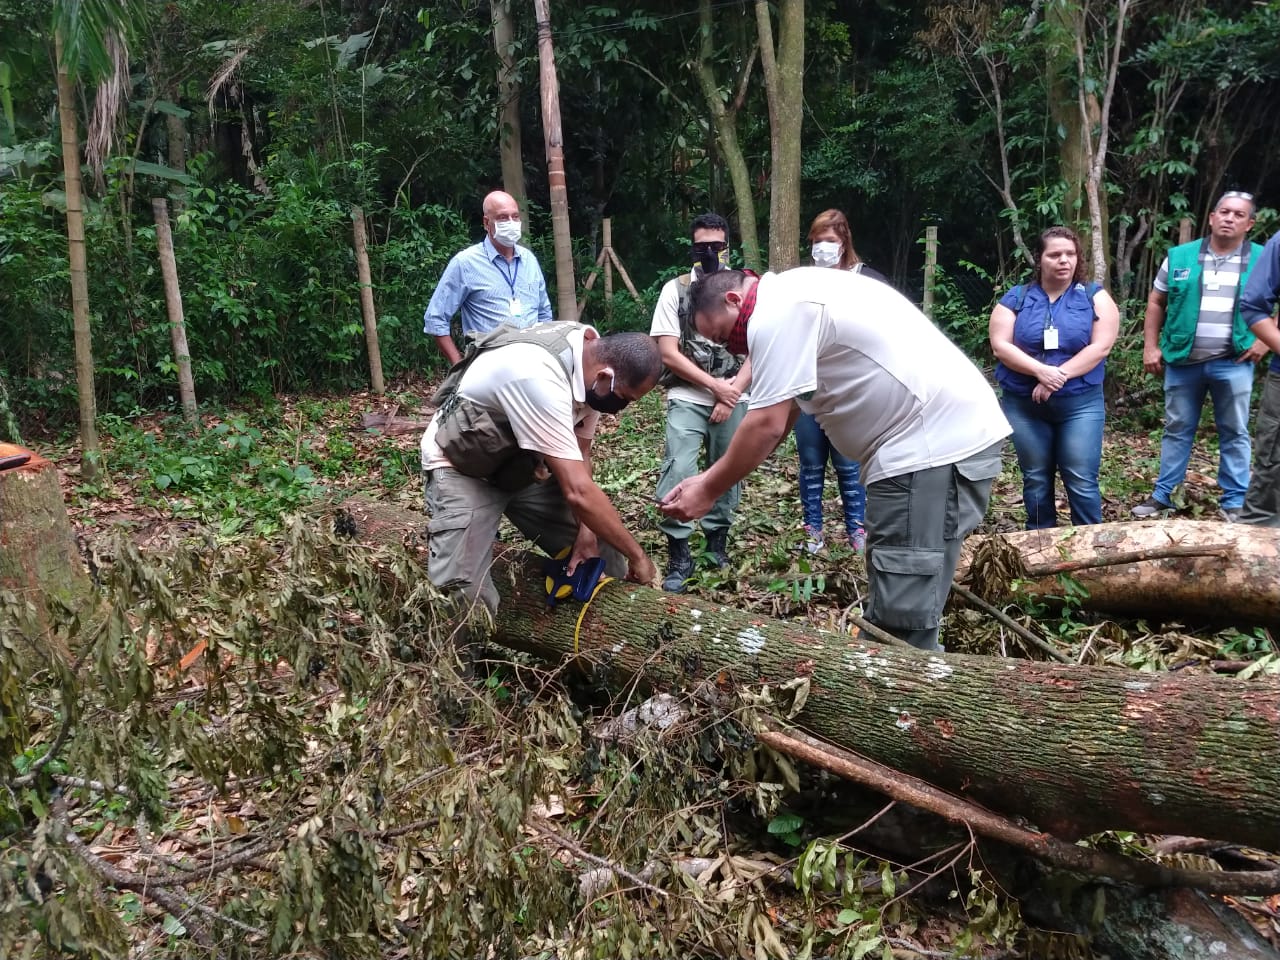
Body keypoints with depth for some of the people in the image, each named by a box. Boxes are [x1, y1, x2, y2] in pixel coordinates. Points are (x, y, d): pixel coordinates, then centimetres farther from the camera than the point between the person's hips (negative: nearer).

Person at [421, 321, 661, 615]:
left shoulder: (593, 355, -11)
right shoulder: (539, 378, -38)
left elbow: (579, 453, 0)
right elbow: (578, 492, -37)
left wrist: (585, 531, -11)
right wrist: (637, 555, -25)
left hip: (522, 463, 8)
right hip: (463, 468, -7)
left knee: (599, 550, 0)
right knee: (461, 595, -23)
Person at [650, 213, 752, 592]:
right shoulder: (675, 290, 1)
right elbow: (667, 353, -5)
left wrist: (731, 395, -8)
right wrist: (715, 385, -9)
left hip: (734, 399, 2)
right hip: (687, 399, -2)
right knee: (678, 470, -15)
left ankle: (717, 543, 24)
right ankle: (678, 555, -8)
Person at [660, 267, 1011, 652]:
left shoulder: (773, 313, -13)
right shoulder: (791, 298, 20)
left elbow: (766, 425, -15)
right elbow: (782, 415, 21)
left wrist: (708, 491, -2)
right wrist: (710, 476, 17)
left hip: (939, 442, -11)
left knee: (902, 621, -7)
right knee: (893, 610, 17)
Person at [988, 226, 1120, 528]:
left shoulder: (1095, 297, 3)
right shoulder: (1016, 298, 4)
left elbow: (1101, 346, -7)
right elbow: (1000, 345, -6)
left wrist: (1060, 376, -18)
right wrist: (1040, 371, -19)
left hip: (1080, 404, -1)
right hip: (1023, 405, 1)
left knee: (1082, 481, -3)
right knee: (1035, 480, 9)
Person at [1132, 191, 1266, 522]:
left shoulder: (1263, 261, 1)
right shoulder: (1180, 257, 3)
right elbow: (1156, 302, 9)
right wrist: (1150, 346, 3)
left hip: (1233, 363, -1)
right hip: (1182, 361, 1)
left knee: (1234, 433, 6)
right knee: (1177, 429, 10)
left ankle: (1234, 502, 15)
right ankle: (1163, 495, 18)